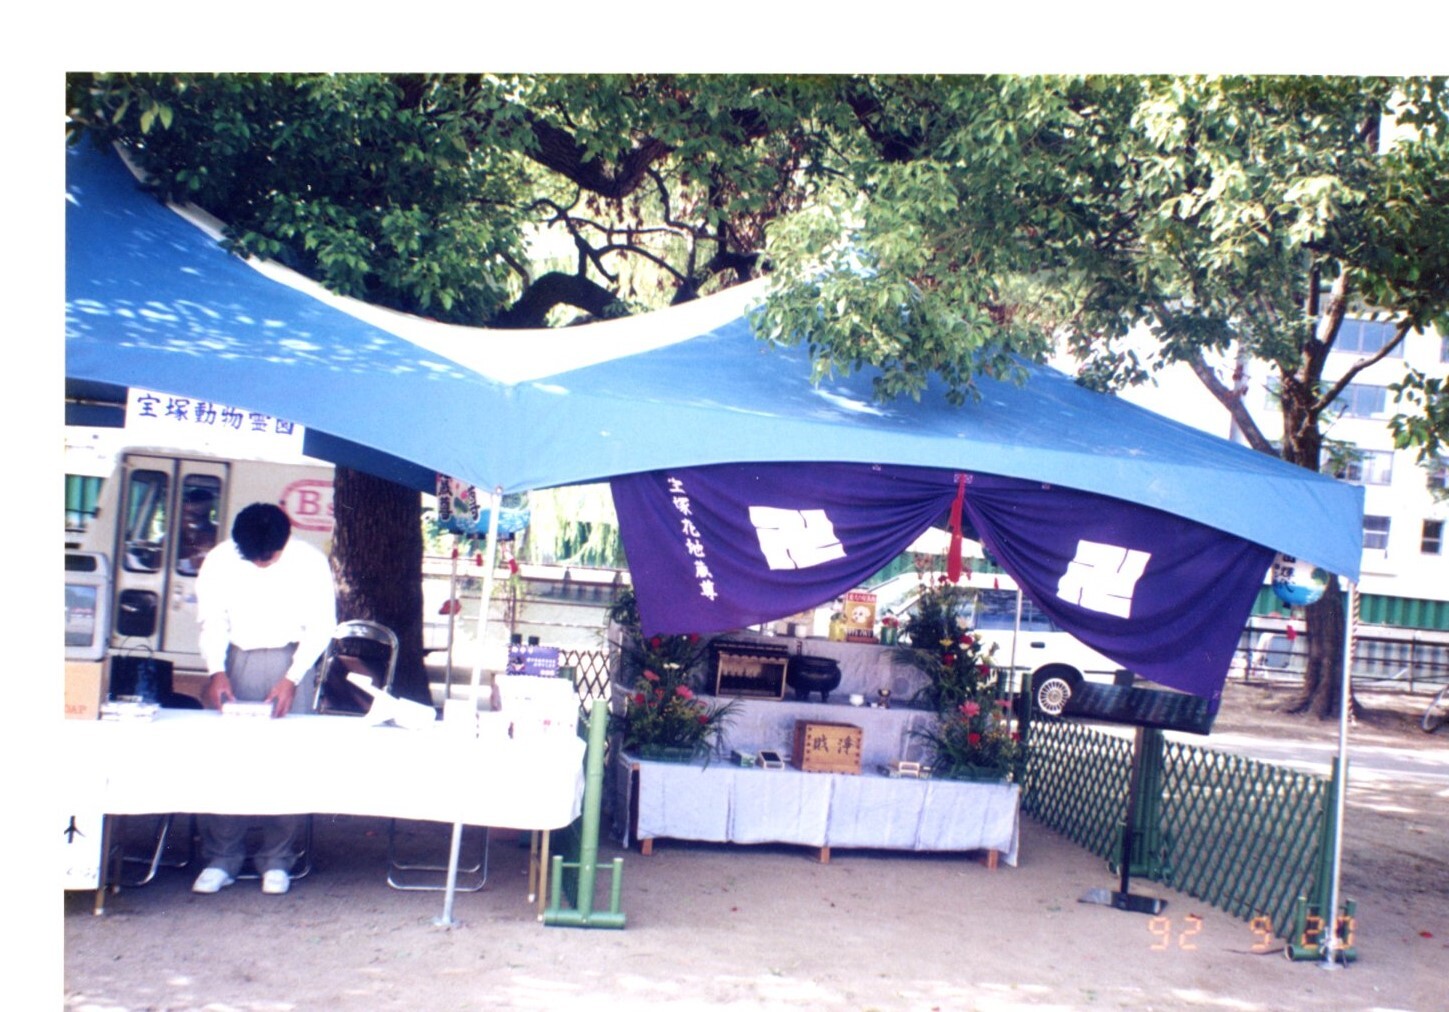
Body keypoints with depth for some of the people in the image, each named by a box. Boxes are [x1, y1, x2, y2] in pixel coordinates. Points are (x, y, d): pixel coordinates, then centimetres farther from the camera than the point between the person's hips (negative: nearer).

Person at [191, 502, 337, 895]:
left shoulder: (310, 562, -13)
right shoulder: (219, 560, -10)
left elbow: (320, 626, -7)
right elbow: (212, 622, -1)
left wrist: (292, 678, -17)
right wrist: (216, 671, -16)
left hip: (291, 659, -1)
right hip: (236, 658, 1)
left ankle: (277, 859, 2)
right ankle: (221, 857, 3)